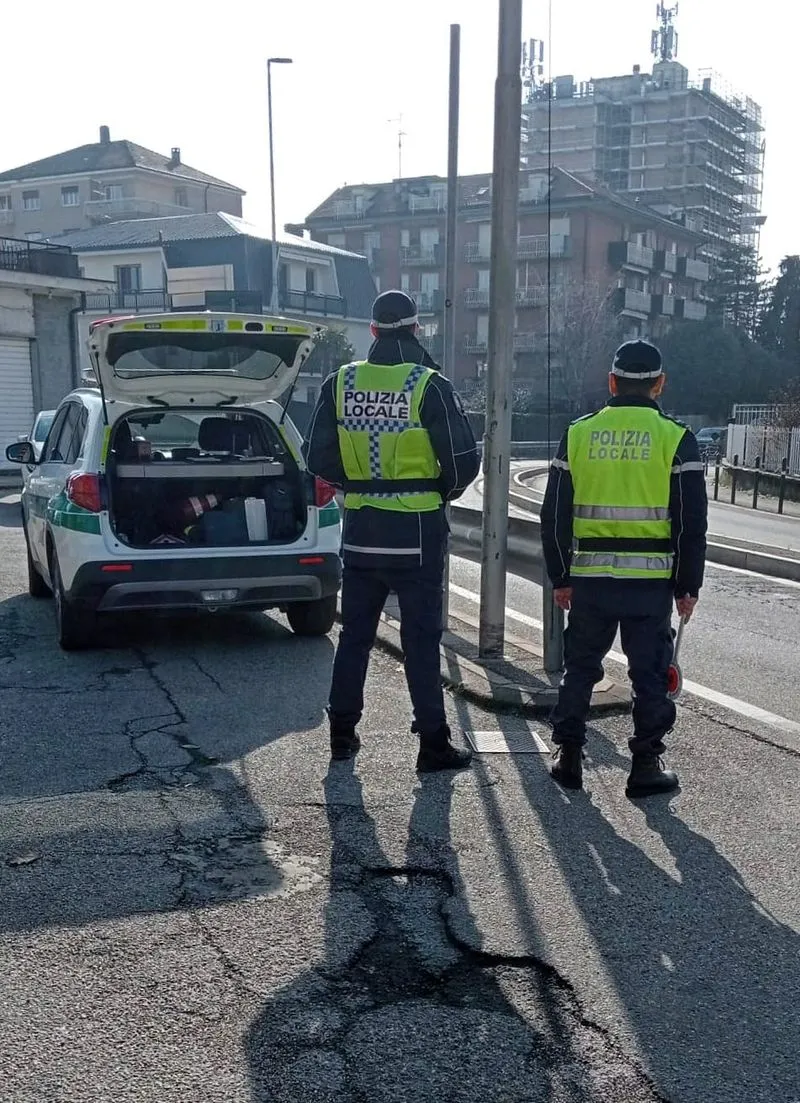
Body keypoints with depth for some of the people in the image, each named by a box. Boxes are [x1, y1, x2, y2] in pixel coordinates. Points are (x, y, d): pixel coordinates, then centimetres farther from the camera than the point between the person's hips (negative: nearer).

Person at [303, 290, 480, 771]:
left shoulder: (340, 383, 0)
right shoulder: (430, 386, -11)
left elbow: (318, 456, 3)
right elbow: (464, 460, -11)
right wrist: (443, 492, 8)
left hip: (360, 530, 4)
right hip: (417, 532, -3)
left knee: (355, 633, 15)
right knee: (421, 638, 3)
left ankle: (343, 732, 23)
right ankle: (434, 744, 7)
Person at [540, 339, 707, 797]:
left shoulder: (578, 433, 3)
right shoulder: (676, 439, -3)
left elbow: (554, 515, 5)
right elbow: (692, 523, -4)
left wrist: (561, 578, 13)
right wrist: (688, 586, 4)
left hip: (589, 579, 2)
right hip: (651, 581, -2)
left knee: (580, 668, 15)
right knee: (650, 674, 8)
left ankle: (568, 757, 19)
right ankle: (647, 765, 13)